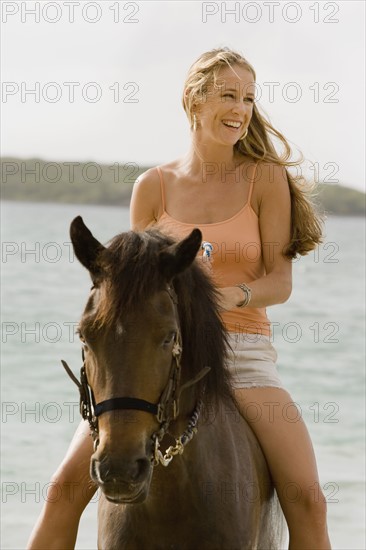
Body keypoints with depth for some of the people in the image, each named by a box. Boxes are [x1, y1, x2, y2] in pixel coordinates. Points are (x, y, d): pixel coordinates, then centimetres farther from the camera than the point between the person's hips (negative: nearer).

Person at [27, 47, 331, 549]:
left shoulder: (267, 179, 1)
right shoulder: (154, 187, 5)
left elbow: (280, 280, -3)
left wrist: (232, 295, -23)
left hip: (245, 352, -1)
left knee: (307, 498, -20)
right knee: (68, 482, -13)